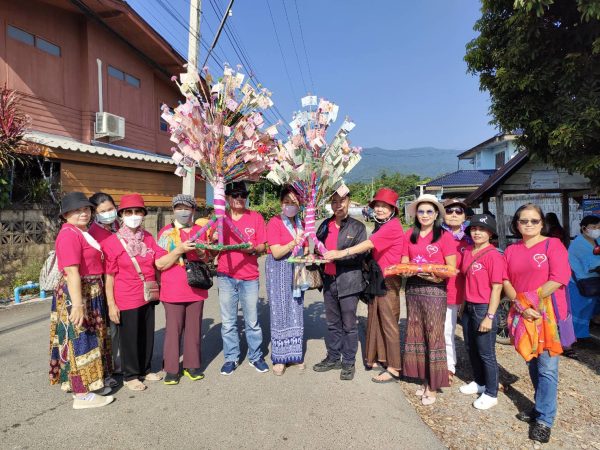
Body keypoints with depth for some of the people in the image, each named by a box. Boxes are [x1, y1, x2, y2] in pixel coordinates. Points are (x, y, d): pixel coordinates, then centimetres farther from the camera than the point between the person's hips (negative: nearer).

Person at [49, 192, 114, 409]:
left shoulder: (81, 233, 12)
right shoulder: (69, 235, -18)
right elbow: (71, 272, -24)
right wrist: (77, 305, -27)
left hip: (91, 293, 10)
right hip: (77, 294, -10)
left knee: (89, 340, 17)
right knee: (80, 342, -1)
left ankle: (88, 384, 31)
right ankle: (82, 395, 11)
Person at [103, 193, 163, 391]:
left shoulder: (148, 238, 6)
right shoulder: (112, 242, -9)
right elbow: (109, 276, -9)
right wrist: (111, 304, -11)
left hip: (148, 297, 5)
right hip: (127, 299, -5)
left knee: (147, 335, 15)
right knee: (129, 337, 7)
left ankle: (145, 370, 34)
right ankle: (130, 376, 26)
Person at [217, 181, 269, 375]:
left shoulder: (256, 217, 2)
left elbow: (262, 246, 1)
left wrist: (253, 248, -20)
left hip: (249, 277, -1)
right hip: (226, 276, 1)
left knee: (252, 321, 7)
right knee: (228, 322, 8)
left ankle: (255, 356, 25)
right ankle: (231, 358, 24)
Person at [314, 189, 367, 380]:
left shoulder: (357, 227, -3)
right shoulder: (325, 225, 10)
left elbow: (360, 253, -12)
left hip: (348, 282, -5)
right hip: (329, 280, 5)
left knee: (349, 325, 6)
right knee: (332, 323, 16)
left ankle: (349, 362, 20)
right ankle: (333, 358, 31)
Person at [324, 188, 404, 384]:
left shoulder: (393, 226, -15)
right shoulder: (381, 226, 14)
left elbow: (368, 245, -23)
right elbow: (374, 250, 10)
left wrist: (341, 253, -26)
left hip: (388, 280, -9)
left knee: (389, 322, -2)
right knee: (376, 319, 14)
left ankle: (394, 369, 9)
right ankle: (382, 358, 29)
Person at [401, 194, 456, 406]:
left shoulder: (444, 236, -2)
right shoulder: (410, 235, 9)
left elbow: (452, 268, -5)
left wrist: (437, 276, -22)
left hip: (434, 290, -4)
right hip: (413, 289, 4)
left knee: (433, 335, 0)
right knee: (416, 335, 10)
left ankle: (433, 386, 11)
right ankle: (425, 379, 25)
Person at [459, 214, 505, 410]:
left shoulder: (493, 255, -15)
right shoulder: (468, 252, 6)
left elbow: (497, 288, -16)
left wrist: (489, 316, -17)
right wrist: (464, 305, 13)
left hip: (484, 308, -7)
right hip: (468, 307, 8)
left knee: (486, 353, 5)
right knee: (471, 348, 20)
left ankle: (491, 394, 22)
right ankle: (479, 382, 40)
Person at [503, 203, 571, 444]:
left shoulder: (553, 244, -5)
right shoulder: (511, 250, 9)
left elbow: (559, 279, -15)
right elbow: (505, 281, 3)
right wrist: (520, 306, -12)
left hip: (548, 314, -5)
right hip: (523, 316, 5)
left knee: (547, 368, -1)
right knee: (532, 365, 15)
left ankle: (544, 419, 10)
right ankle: (542, 407, 31)